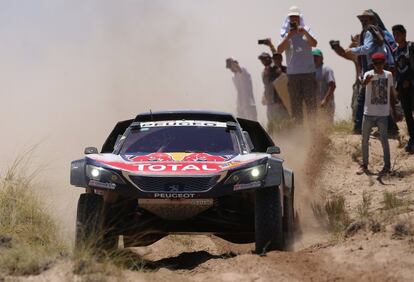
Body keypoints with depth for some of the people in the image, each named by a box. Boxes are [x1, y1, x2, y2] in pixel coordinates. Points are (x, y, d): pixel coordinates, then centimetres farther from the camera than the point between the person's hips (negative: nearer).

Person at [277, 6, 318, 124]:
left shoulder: (306, 31, 6)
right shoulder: (286, 34, 7)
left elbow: (314, 43, -11)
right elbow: (279, 50, -6)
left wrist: (305, 32, -26)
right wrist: (288, 37, -18)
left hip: (309, 72, -1)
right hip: (292, 74, 1)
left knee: (311, 102, -6)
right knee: (295, 104, 3)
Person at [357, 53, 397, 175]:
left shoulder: (388, 75, 2)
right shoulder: (369, 74, -6)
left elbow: (391, 94, 10)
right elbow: (363, 84, -30)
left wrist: (394, 110, 10)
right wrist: (366, 80, -54)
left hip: (383, 114, 0)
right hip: (368, 113, 0)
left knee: (384, 139, -2)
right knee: (365, 140, 7)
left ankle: (387, 165, 6)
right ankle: (364, 165, 17)